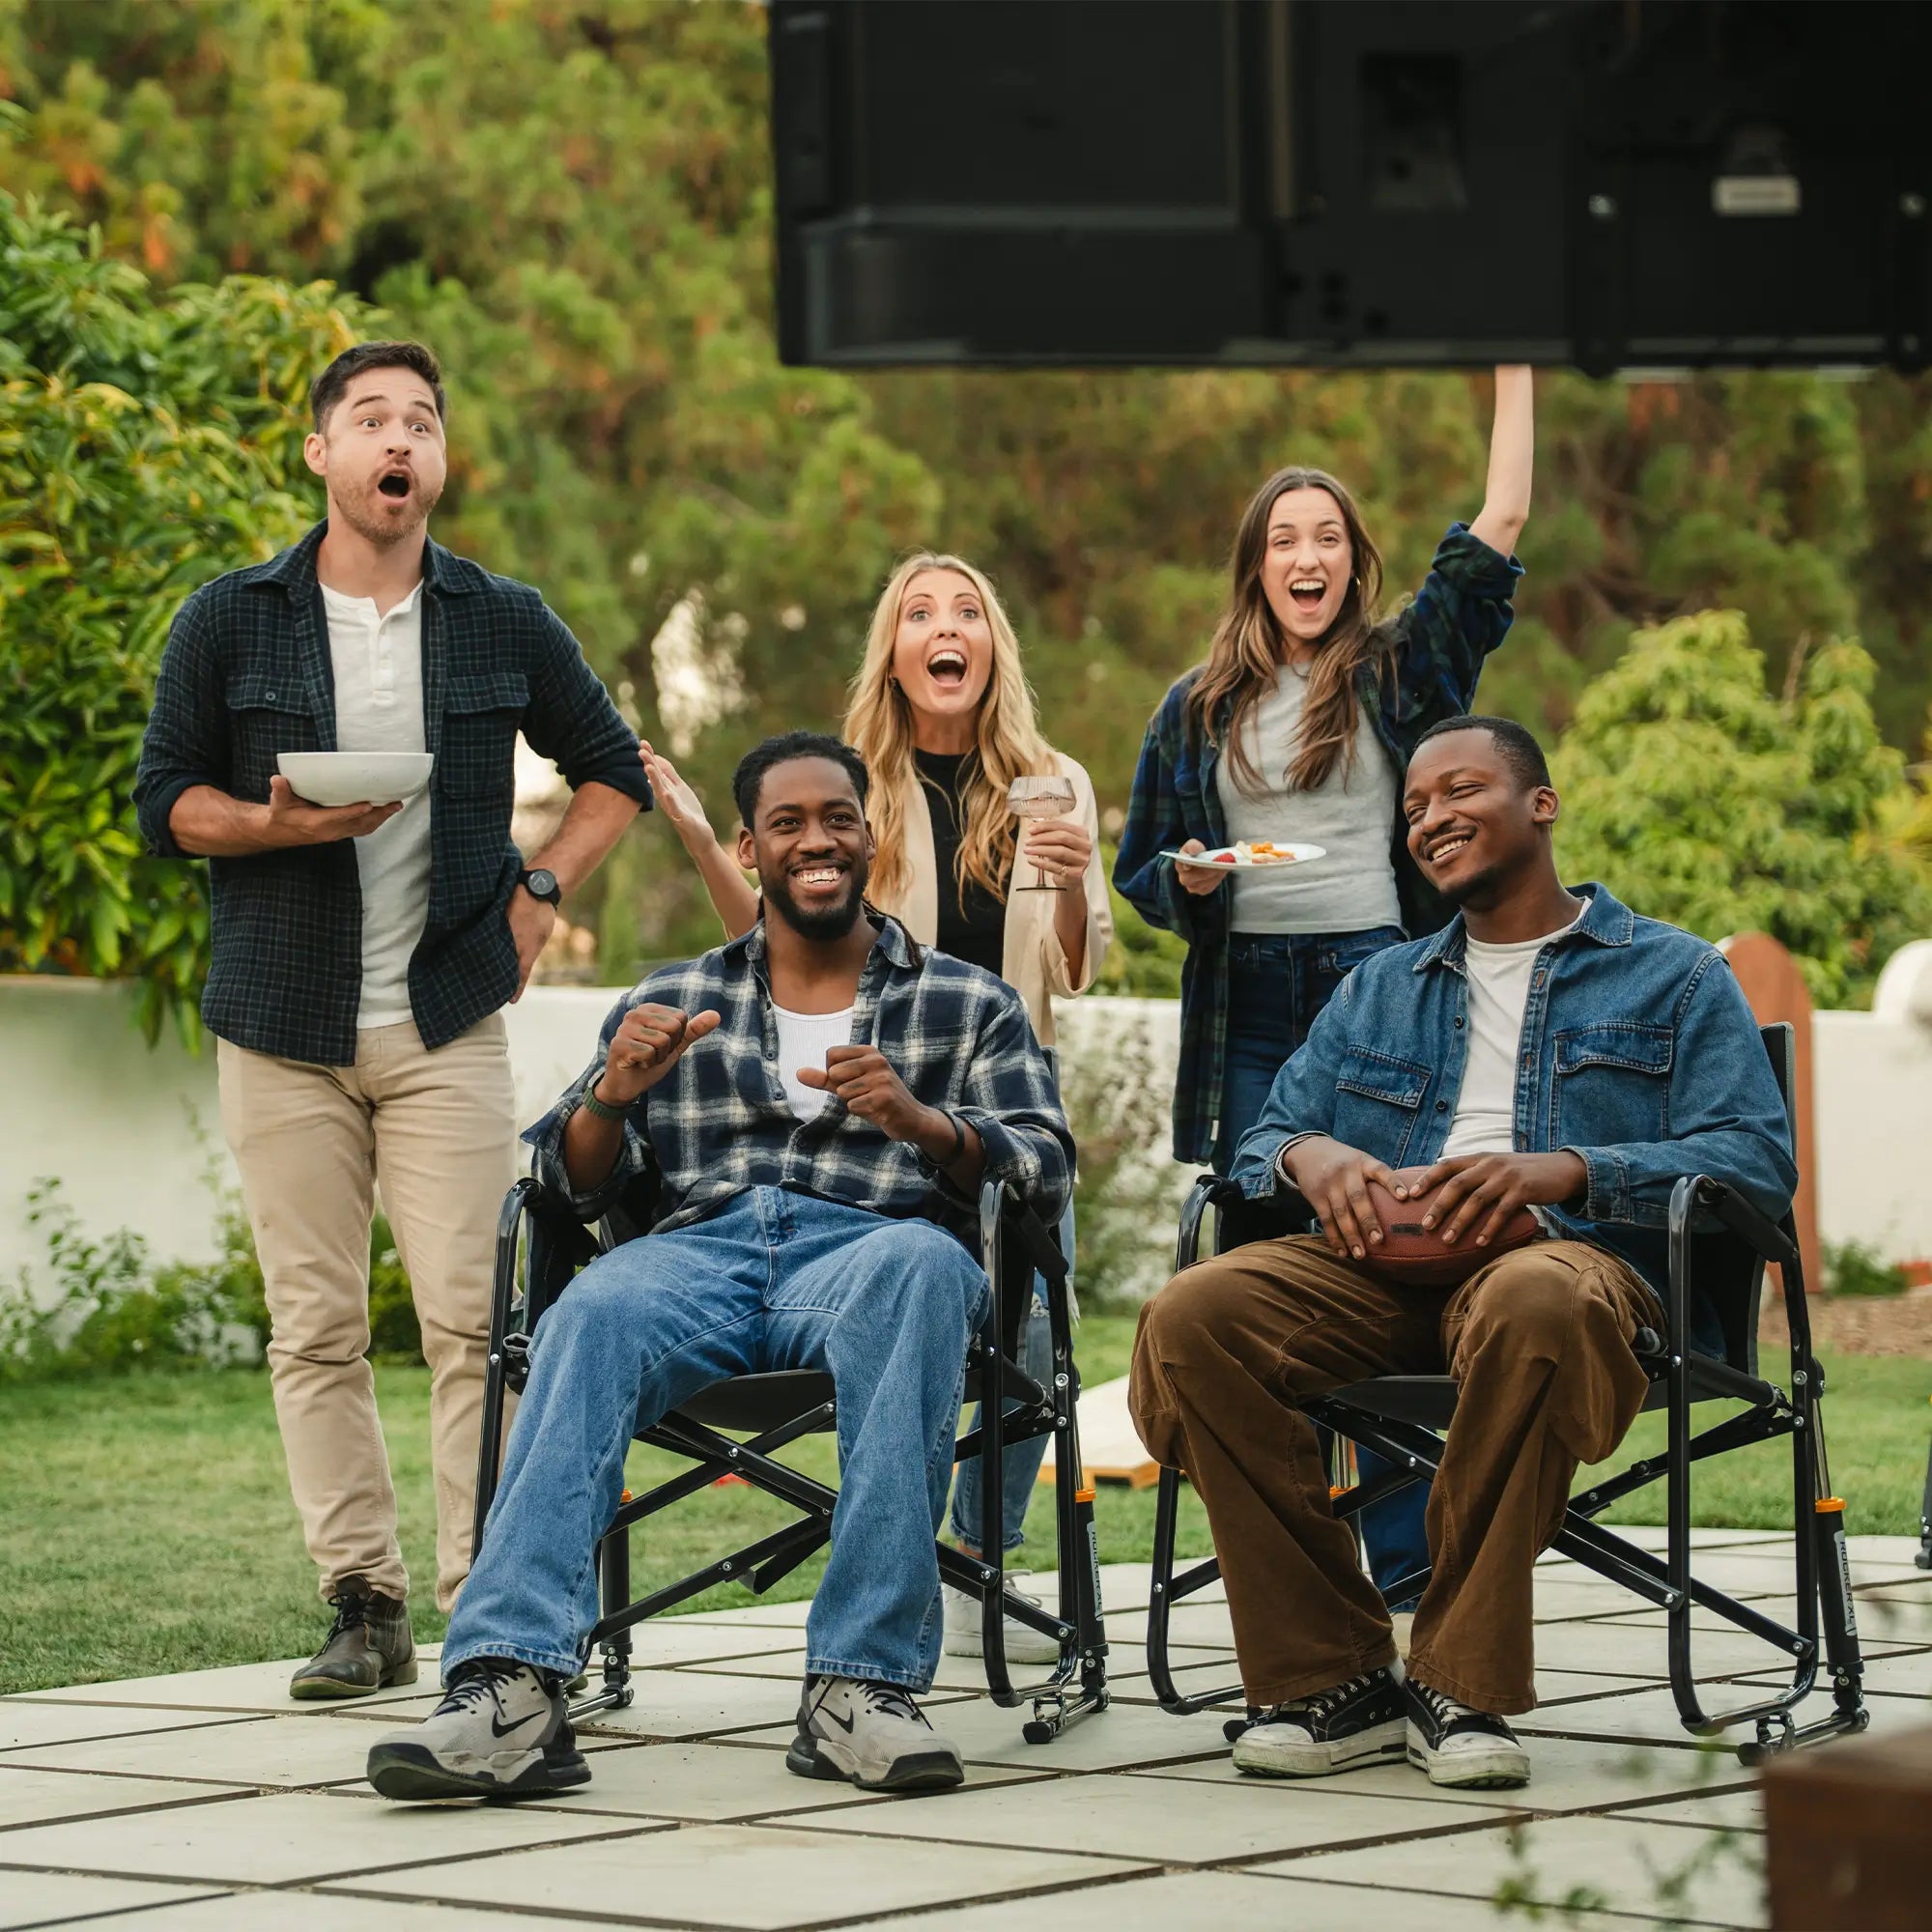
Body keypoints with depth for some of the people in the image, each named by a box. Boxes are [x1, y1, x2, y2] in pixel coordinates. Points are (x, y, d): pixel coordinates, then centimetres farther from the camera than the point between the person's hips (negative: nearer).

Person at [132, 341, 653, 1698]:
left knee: (472, 1320, -8)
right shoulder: (232, 622, 5)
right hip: (285, 1027, 0)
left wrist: (540, 892, 4)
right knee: (315, 1329, 0)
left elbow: (614, 770, 18)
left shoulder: (504, 624, 8)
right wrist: (279, 825, -13)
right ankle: (364, 1606, 6)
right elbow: (167, 799, 6)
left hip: (448, 1024, 0)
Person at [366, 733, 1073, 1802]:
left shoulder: (967, 1005, 22)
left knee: (919, 1265, -40)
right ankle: (509, 1689, -51)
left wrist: (922, 1121, -13)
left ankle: (864, 1684, -43)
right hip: (702, 1253, 1)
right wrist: (611, 1096, -4)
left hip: (871, 1246, -1)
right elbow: (574, 1183, 19)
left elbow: (1046, 1169, 8)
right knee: (593, 1313, -36)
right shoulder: (673, 1003, 27)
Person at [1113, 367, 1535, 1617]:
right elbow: (1139, 870, 18)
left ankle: (1410, 1566, -8)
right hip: (1246, 1012, 2)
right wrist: (1186, 878, -4)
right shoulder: (1201, 709, 14)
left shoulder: (1401, 671, 9)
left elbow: (1501, 524, 4)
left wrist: (1514, 370, 3)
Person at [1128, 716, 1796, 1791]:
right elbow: (1265, 1140, 24)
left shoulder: (1676, 977, 18)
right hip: (1380, 1266, 4)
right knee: (1191, 1319, -28)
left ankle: (1463, 1686, -31)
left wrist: (1559, 1171, -14)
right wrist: (1307, 1156, -4)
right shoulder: (1378, 992, 33)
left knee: (1535, 1302, -43)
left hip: (1570, 1255, -4)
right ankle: (1333, 1679, -23)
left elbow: (1757, 1162, 2)